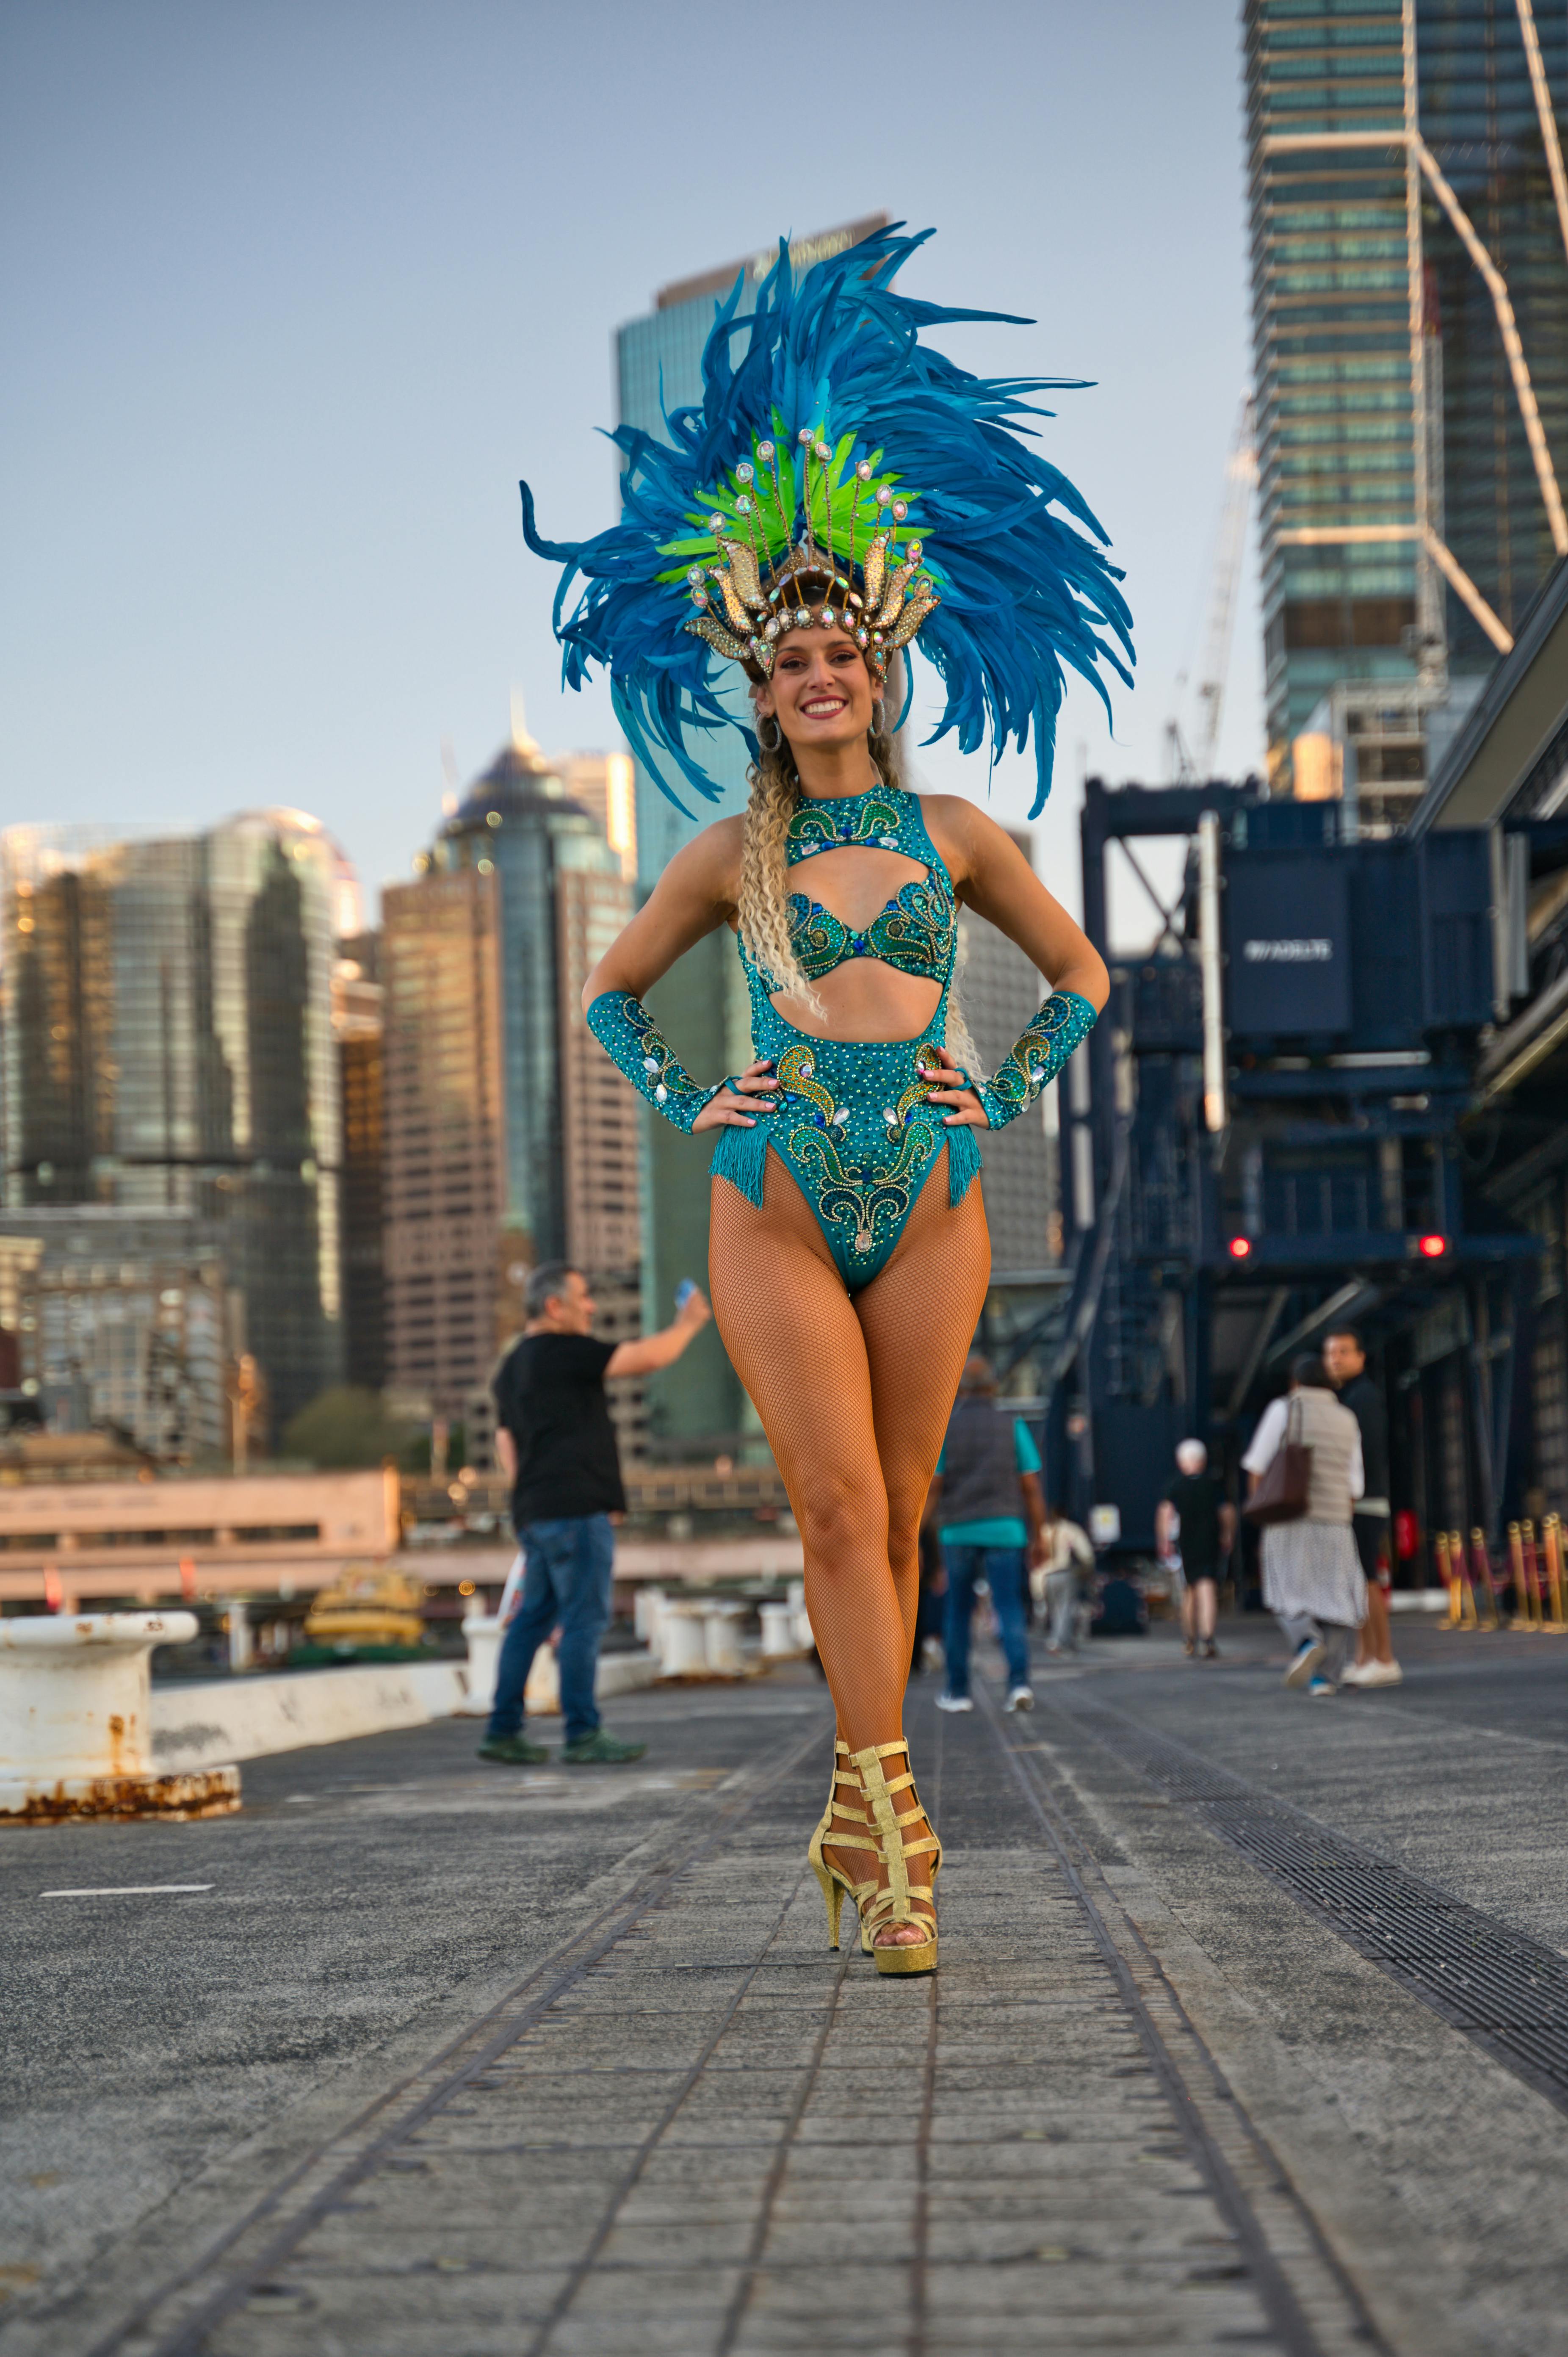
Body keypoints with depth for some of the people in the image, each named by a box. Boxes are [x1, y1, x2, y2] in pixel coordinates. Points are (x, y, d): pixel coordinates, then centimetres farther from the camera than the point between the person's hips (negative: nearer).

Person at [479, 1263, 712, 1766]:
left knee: (533, 1619, 11)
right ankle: (583, 1735, -8)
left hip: (535, 1513, 9)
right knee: (585, 1619, -7)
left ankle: (503, 1731, 10)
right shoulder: (566, 1352, -10)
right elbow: (650, 1357, -13)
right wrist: (688, 1323, 3)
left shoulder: (512, 1367, 19)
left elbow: (507, 1443, 21)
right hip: (575, 1508, -9)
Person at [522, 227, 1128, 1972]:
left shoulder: (952, 835, 7)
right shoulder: (732, 854, 6)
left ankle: (855, 1817, 13)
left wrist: (1005, 1094, 7)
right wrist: (682, 1104, 6)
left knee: (894, 1509, 3)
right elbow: (611, 989, 19)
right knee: (838, 1504, -10)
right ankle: (892, 1814, -12)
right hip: (777, 1200, -1)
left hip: (929, 1201, 1)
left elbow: (1079, 975, 19)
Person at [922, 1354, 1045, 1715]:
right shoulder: (1012, 1426, 3)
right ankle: (1019, 1682, -18)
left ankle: (958, 1692, 15)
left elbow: (931, 1488, -3)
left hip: (959, 1532, 0)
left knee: (958, 1613, 11)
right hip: (1005, 1530, 0)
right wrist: (1038, 1536, 6)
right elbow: (1031, 1487, 1)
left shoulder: (944, 1428, 1)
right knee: (1010, 1609, -1)